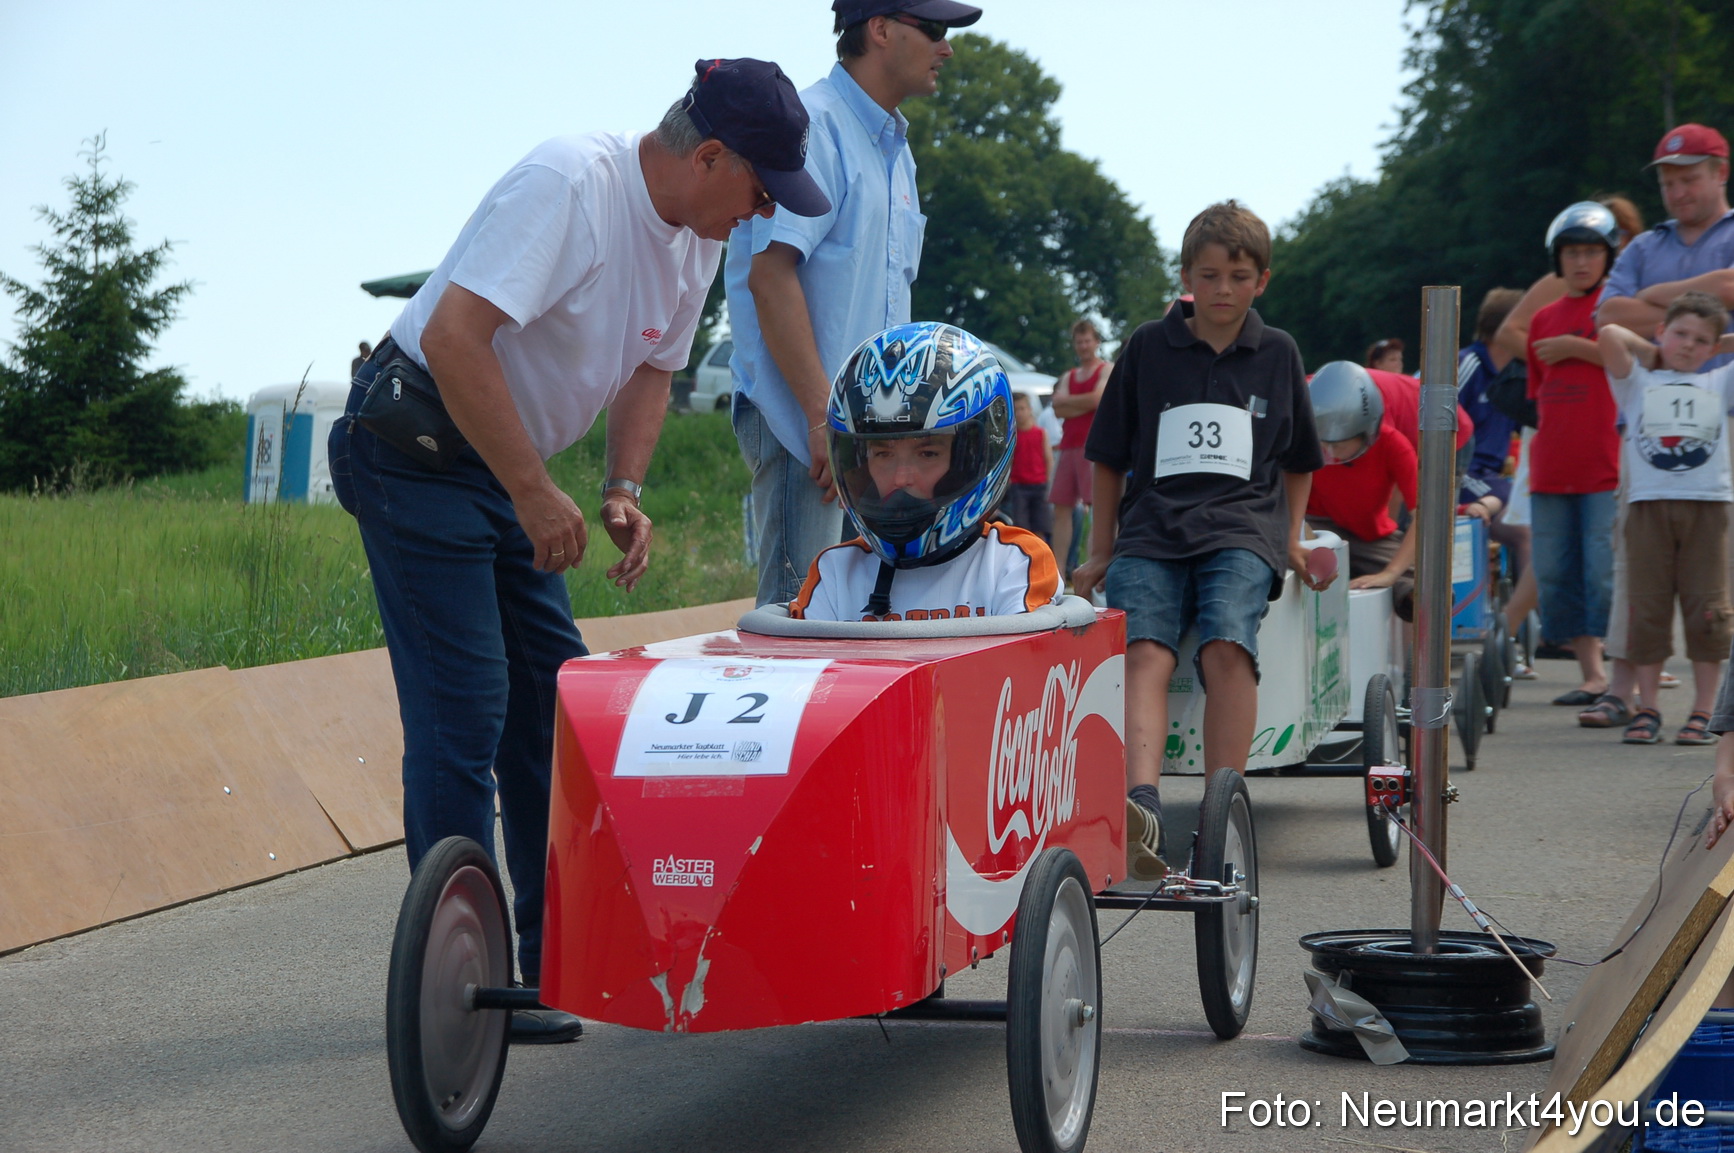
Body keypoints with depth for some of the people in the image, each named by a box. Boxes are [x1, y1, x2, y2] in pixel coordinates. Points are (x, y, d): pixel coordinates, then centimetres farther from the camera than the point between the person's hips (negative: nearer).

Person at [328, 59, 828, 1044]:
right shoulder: (567, 185, -24)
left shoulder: (698, 235, 5)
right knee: (464, 707, -10)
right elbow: (455, 337, -31)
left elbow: (650, 370, 16)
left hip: (505, 468, 9)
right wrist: (534, 493, -27)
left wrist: (625, 491, -1)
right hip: (418, 444, -9)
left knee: (555, 694, 8)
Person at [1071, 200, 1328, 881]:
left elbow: (1297, 460, 28)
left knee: (1227, 645, -29)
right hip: (1152, 526, 0)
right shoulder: (1148, 347, 13)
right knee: (1145, 652, -27)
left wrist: (1291, 540, 21)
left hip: (1242, 528, 0)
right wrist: (1101, 552, 17)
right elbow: (1109, 457, 18)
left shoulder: (1277, 354, 16)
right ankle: (1142, 810, -47)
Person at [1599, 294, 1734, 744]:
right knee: (1648, 609, -1)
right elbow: (1609, 334, -3)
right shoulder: (1638, 383, 12)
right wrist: (1647, 349, 11)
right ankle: (1646, 711, 5)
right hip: (1649, 504, -1)